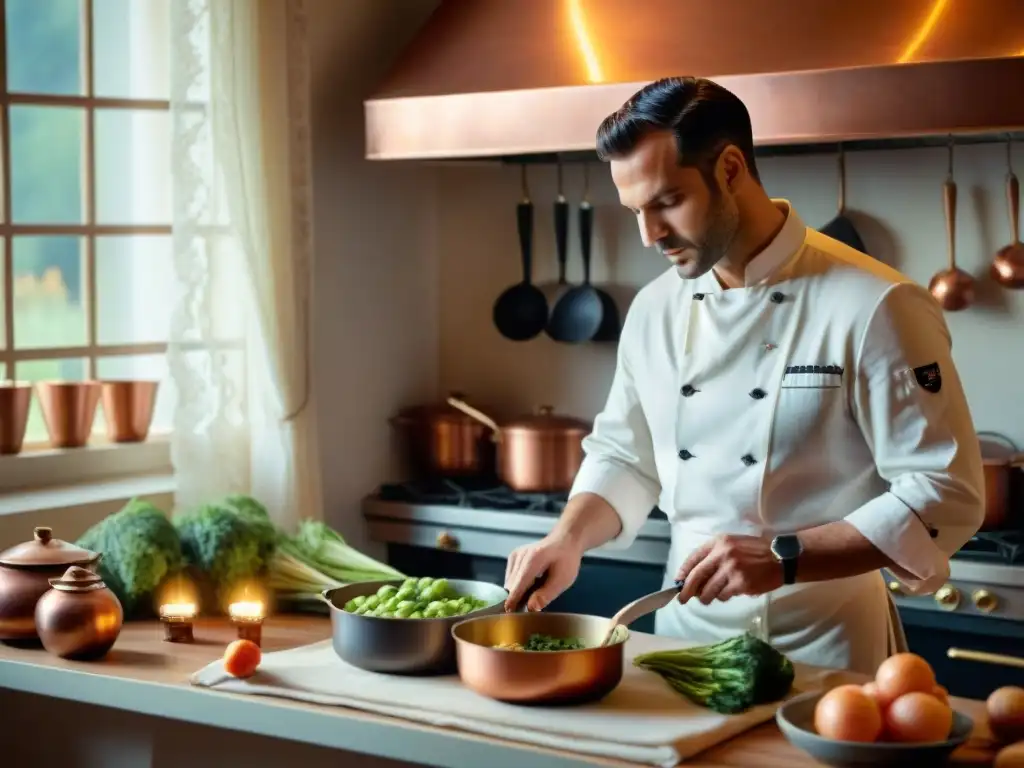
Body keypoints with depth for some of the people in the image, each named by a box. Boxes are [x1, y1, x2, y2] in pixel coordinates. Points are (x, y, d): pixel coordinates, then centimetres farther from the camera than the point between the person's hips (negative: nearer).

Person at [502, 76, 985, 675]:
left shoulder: (875, 309, -17)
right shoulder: (656, 309, 2)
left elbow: (944, 497, -19)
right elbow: (625, 458, 14)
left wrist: (784, 559, -27)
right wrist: (569, 540, -5)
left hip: (821, 646, -5)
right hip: (688, 628, 6)